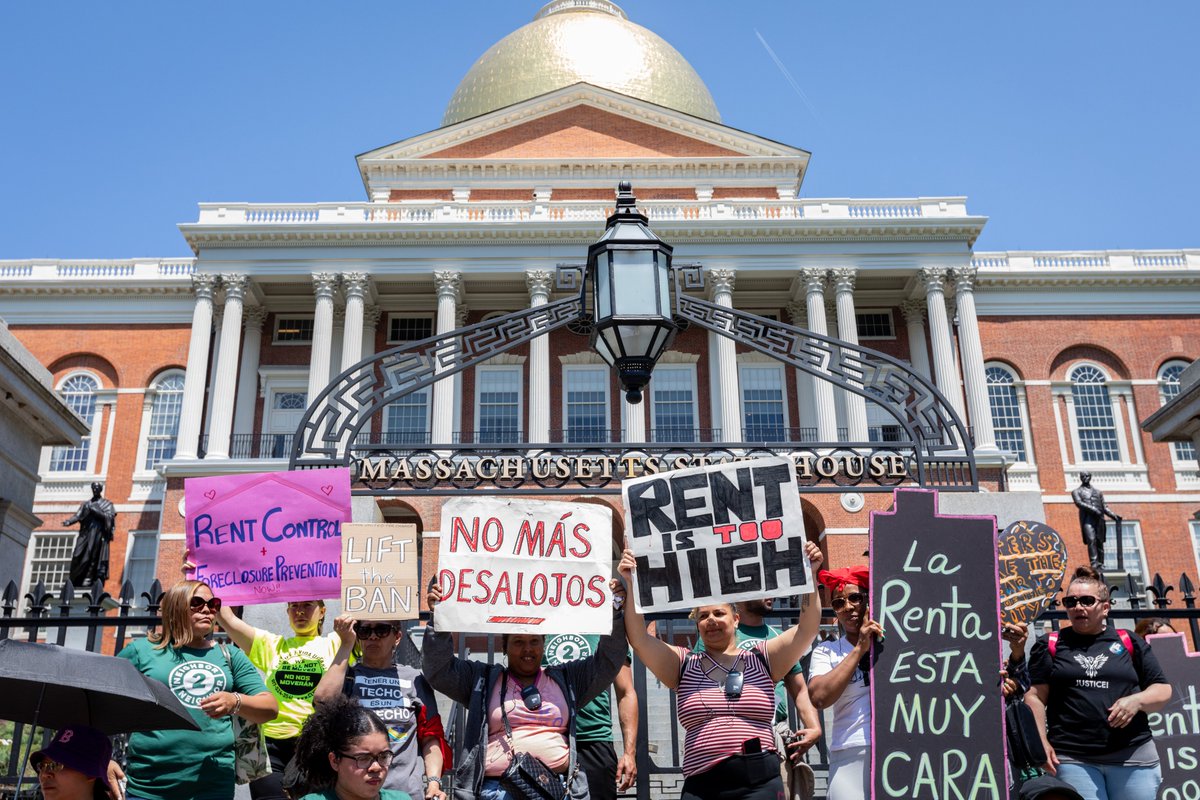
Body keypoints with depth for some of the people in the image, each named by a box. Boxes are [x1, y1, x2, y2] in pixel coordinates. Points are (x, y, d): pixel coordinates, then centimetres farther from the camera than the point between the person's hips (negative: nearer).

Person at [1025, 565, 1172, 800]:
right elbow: (1035, 696, 4)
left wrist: (1137, 700, -8)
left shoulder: (1130, 643, 12)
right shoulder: (1050, 645, 8)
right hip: (1072, 760, -1)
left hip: (1133, 757, 1)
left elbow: (1163, 690, 13)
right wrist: (1041, 741, -6)